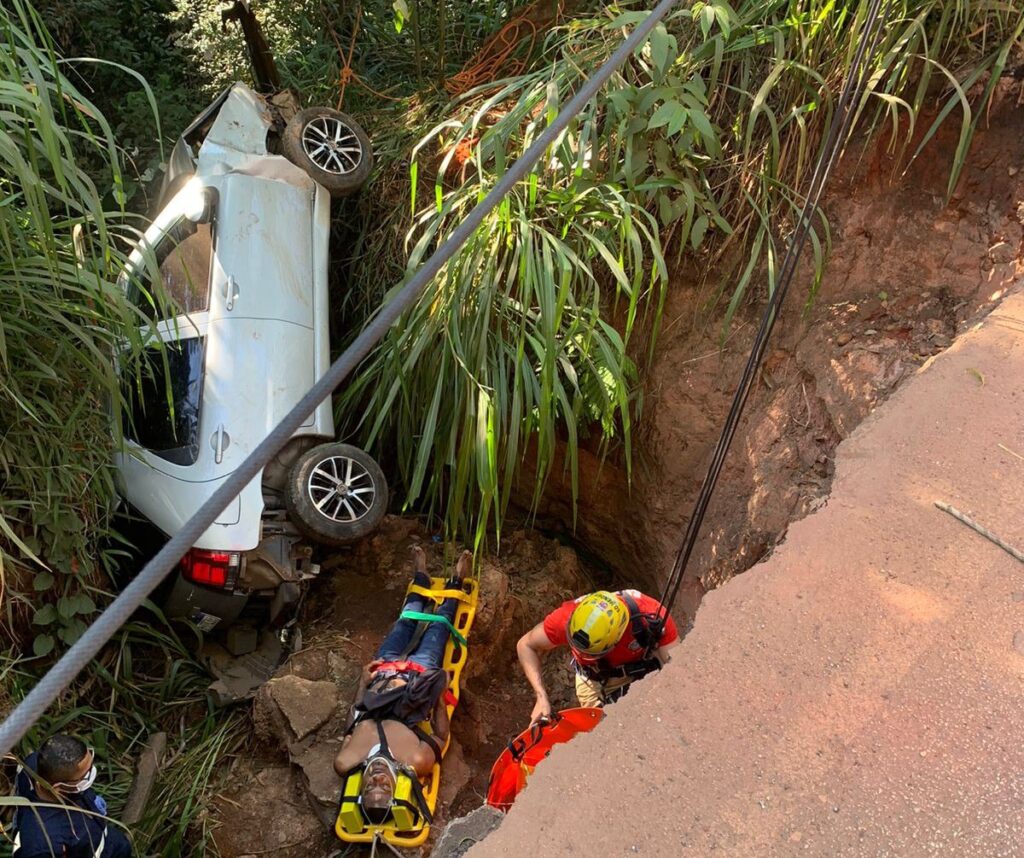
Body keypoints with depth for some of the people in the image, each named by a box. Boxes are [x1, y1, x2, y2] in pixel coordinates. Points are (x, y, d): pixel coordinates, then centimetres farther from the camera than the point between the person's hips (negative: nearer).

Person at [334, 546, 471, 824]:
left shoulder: (345, 764, -38)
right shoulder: (418, 762, -43)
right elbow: (441, 735, -18)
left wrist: (363, 686, -7)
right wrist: (440, 693, -19)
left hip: (383, 674, 2)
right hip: (417, 675, -2)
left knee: (406, 623, 22)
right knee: (438, 626, 16)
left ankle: (421, 579, 54)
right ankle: (455, 584, 49)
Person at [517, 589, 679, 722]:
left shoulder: (653, 617, -40)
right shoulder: (567, 618, -36)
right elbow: (526, 646, -19)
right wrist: (541, 696, -28)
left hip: (644, 676, 0)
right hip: (595, 680, 1)